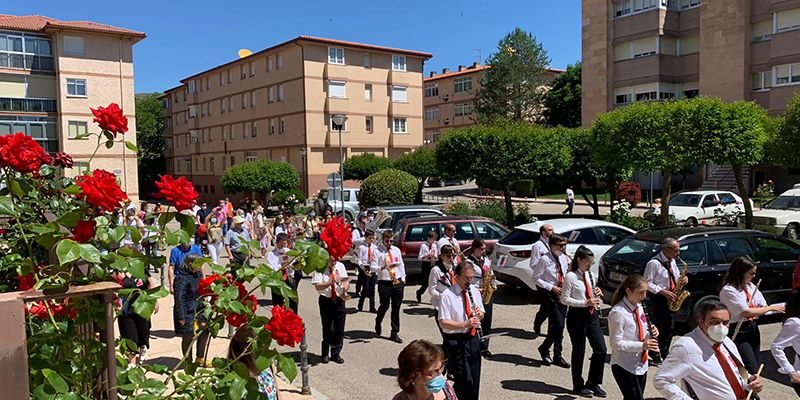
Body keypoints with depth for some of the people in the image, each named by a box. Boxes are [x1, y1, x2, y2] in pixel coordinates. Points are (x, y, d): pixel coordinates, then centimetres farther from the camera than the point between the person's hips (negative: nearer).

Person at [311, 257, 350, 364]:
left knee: (339, 329, 6)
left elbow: (346, 281, 0)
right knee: (328, 329, 0)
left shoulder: (340, 266, 3)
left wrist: (346, 286, -23)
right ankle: (325, 354, 19)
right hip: (326, 301, -3)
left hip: (339, 300, 3)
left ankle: (336, 354, 21)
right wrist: (331, 282, -30)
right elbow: (318, 286, -16)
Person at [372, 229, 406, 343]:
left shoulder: (396, 250, 10)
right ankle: (378, 322, 37)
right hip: (384, 283, -4)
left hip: (398, 282, 4)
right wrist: (383, 267, -28)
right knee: (384, 306, 3)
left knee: (396, 308, 8)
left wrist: (403, 279, 10)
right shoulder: (378, 251, -6)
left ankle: (395, 333, 18)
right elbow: (373, 267, -12)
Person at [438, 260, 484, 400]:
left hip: (473, 339, 6)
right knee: (465, 380, -8)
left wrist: (479, 314, -10)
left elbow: (481, 315, 14)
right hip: (455, 342, -6)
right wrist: (465, 324, -29)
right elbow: (443, 323, -18)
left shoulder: (475, 291, 4)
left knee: (475, 378, 16)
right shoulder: (447, 295, -14)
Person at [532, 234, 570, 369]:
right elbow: (536, 278, -8)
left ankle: (557, 356, 20)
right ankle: (544, 348, 5)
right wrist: (551, 287, -15)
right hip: (550, 295, -6)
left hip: (562, 294, 6)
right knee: (558, 325, -13)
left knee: (558, 326, 9)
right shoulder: (545, 260, -10)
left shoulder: (564, 258, 8)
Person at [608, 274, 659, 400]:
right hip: (625, 367, -8)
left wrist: (651, 333, -7)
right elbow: (615, 343, -20)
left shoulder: (640, 307, 4)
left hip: (641, 364, 8)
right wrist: (642, 345, -27)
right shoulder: (618, 313, -20)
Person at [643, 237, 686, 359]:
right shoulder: (654, 263, -17)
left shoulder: (672, 262, 9)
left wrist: (682, 279, -1)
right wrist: (663, 292, -23)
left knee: (670, 327, 13)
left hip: (669, 299, 8)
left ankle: (664, 353, 25)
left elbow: (676, 277, 22)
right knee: (659, 327, -4)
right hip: (657, 299, -8)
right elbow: (647, 283, -17)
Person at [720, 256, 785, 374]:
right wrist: (771, 308, -13)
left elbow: (762, 306, 9)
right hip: (739, 332, -8)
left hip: (753, 328, 8)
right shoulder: (728, 290, -16)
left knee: (756, 366, 12)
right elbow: (746, 312, -19)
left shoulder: (750, 286, 8)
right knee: (752, 369, -9)